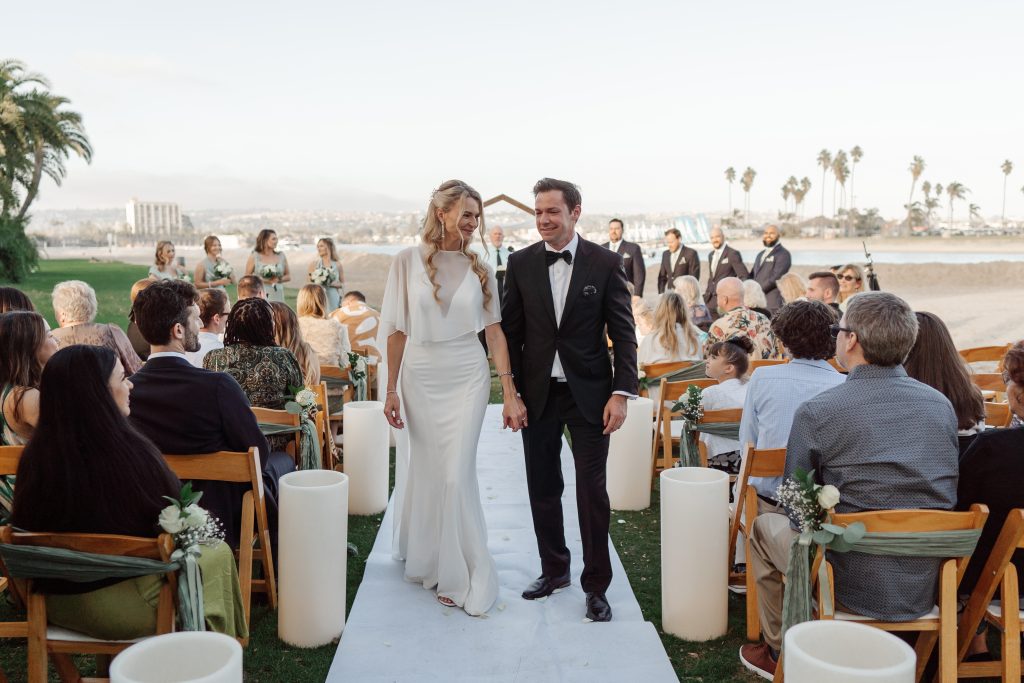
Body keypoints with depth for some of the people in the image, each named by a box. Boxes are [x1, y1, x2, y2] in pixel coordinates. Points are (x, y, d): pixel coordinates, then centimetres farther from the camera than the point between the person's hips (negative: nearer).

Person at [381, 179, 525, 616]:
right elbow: (396, 331, 0)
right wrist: (391, 391, -1)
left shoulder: (479, 268, 1)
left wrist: (511, 394, -4)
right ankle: (424, 559, 31)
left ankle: (461, 577, 10)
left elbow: (494, 331, 1)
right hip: (420, 378, 0)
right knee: (425, 471, 10)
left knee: (457, 474, -3)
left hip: (467, 379, 0)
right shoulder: (408, 261, -3)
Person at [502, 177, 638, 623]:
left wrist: (621, 392, -11)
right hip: (537, 393, 3)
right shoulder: (521, 263, 1)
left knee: (592, 490, 1)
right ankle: (554, 569, 31)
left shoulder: (605, 264, -4)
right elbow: (510, 331, 4)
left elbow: (623, 333, -3)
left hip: (589, 394, -2)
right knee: (543, 487, 12)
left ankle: (596, 585, 14)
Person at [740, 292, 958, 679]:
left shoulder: (817, 412, -15)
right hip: (929, 589, 5)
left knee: (764, 527, 22)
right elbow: (941, 492, 15)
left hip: (856, 590, -5)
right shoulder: (942, 405, 0)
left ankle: (781, 652, 33)